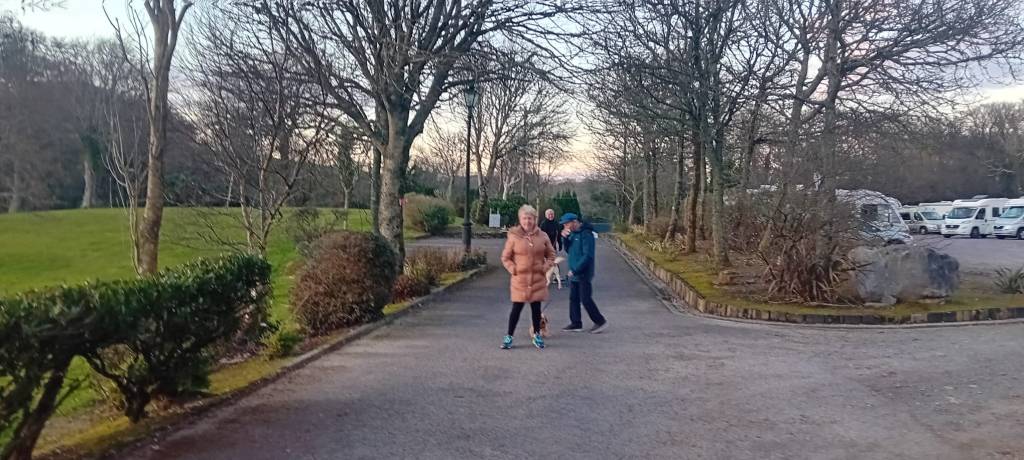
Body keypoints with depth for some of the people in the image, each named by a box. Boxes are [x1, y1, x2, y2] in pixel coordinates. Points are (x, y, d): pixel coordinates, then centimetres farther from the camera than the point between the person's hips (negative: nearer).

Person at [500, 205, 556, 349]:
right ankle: (509, 337, 14)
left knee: (536, 308, 11)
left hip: (538, 279, 2)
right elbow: (505, 257, 1)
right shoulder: (513, 236, -6)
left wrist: (545, 267, -2)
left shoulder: (542, 236, 1)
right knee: (516, 308, 1)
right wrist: (513, 269, -10)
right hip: (520, 279, -2)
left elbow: (551, 255, 12)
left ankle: (537, 335, 26)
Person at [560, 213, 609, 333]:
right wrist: (565, 238, -3)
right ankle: (576, 323, 20)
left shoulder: (586, 234, -18)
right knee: (573, 299, 11)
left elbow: (587, 255, -22)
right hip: (573, 273, 9)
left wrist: (575, 270, -21)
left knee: (586, 300, -3)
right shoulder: (573, 233, 9)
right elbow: (568, 250, 15)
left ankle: (600, 321, 11)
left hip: (584, 274, -9)